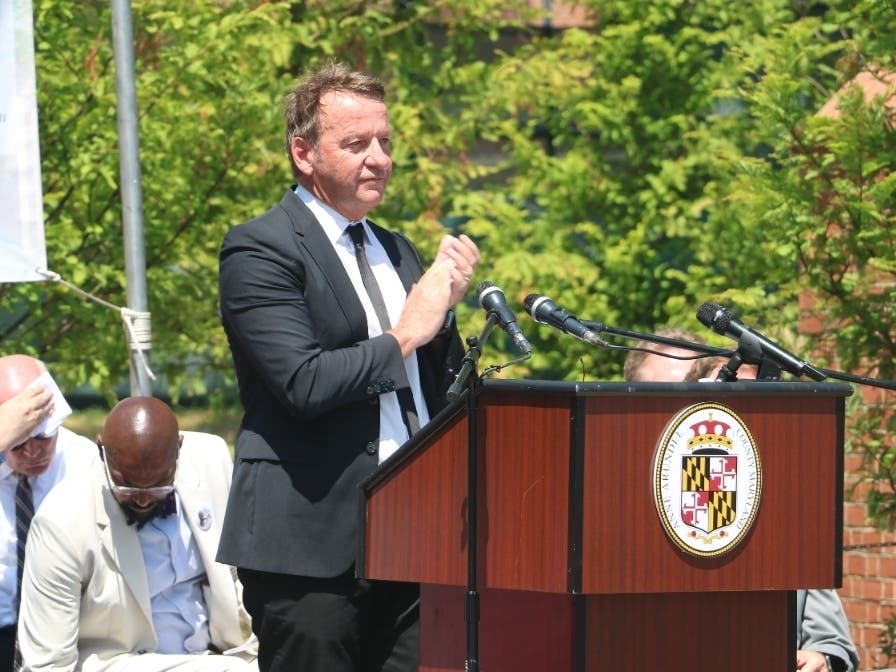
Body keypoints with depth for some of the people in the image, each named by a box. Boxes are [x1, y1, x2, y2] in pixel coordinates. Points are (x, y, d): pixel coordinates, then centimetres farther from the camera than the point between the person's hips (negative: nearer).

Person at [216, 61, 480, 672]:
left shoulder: (397, 252, 19)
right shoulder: (260, 250, -5)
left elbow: (444, 391, 21)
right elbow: (305, 383, -18)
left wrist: (447, 302, 5)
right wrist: (405, 334, -8)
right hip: (313, 546, -6)